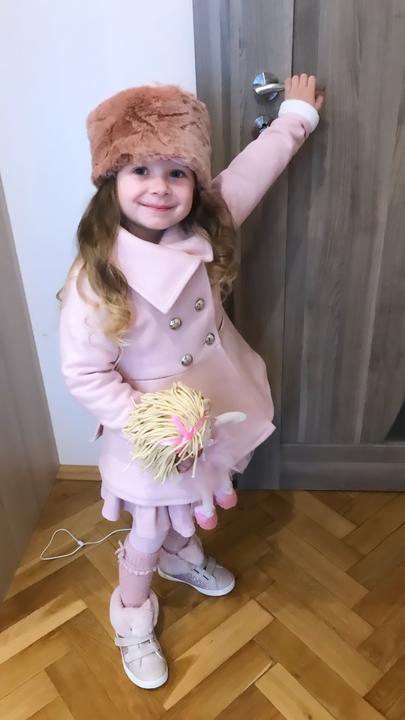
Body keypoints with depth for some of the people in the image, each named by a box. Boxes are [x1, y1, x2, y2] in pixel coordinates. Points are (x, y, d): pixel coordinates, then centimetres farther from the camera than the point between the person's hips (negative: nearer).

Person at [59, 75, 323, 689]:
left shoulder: (201, 231, -13)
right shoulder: (98, 277, -30)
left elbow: (250, 172, 2)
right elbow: (85, 374, -23)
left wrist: (297, 114, 11)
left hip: (211, 409, 6)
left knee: (187, 505, 32)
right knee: (151, 530, 17)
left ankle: (183, 557, 64)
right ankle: (133, 618, 47)